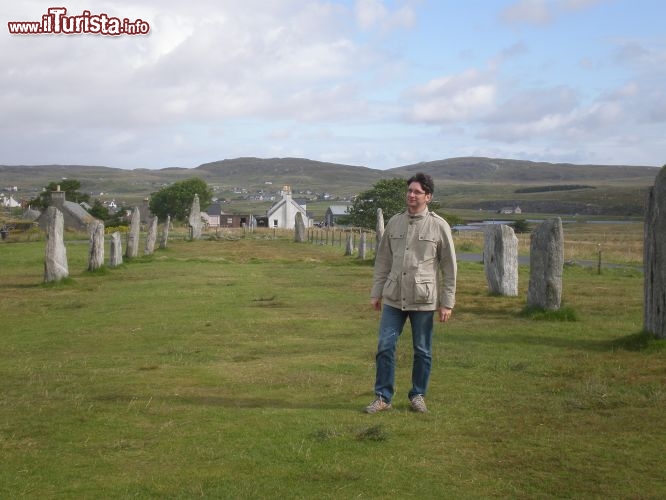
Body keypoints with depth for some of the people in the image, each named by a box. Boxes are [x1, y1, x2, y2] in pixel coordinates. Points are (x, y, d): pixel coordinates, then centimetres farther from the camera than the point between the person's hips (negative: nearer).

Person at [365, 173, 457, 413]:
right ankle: (383, 397, 9)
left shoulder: (439, 226, -2)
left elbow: (449, 267, -1)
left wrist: (447, 303, -4)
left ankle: (418, 395, 23)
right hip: (394, 297, 3)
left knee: (422, 351, 7)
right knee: (385, 346, -2)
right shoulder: (394, 222, 8)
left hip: (423, 299, -2)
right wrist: (376, 292, 10)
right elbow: (382, 260, 13)